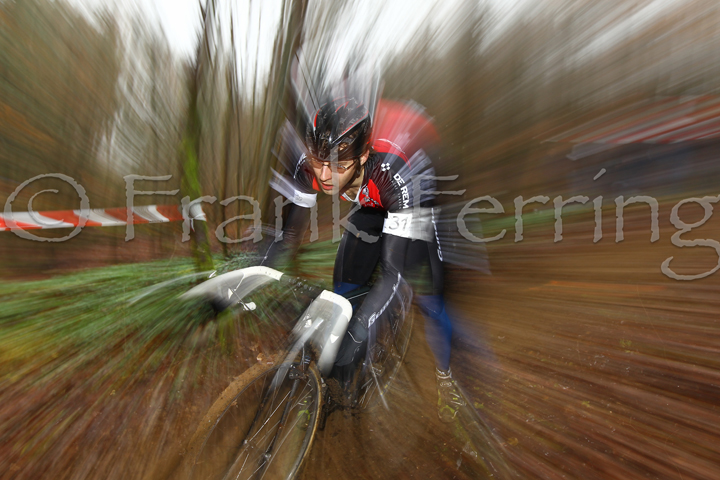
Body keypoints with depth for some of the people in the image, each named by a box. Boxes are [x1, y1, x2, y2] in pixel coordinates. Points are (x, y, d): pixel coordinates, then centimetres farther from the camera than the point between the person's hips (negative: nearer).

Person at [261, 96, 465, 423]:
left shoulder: (393, 171, -44)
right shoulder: (308, 165, -30)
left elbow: (393, 271, -43)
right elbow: (289, 235, -19)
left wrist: (356, 335, -47)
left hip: (415, 207, -3)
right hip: (370, 210, 4)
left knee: (431, 306, -11)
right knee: (342, 295, -3)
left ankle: (444, 375, 23)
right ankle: (340, 378, 25)